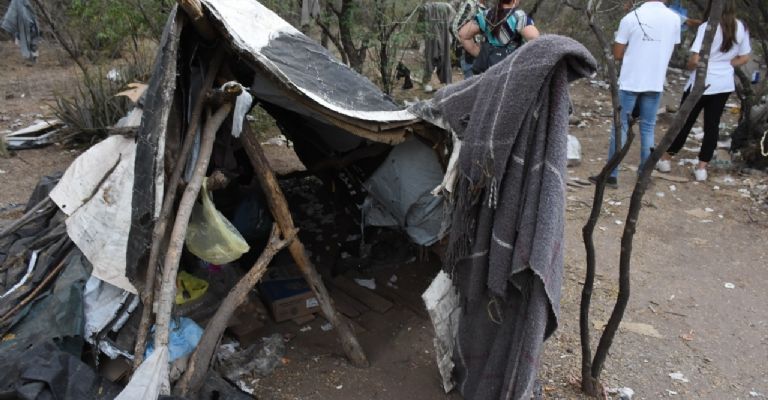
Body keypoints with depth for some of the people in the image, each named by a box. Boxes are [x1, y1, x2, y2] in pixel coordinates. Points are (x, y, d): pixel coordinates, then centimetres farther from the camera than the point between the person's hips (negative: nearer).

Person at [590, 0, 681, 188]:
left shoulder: (631, 17, -9)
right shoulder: (674, 19, 0)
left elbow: (617, 55, -4)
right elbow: (669, 51, 12)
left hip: (630, 82, -2)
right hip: (655, 83, 3)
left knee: (620, 126, 5)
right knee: (648, 128, 10)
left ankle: (611, 176, 7)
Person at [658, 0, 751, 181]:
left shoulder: (707, 27, -15)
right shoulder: (741, 28, 3)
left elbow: (694, 60, -19)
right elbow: (744, 58, 9)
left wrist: (690, 66, 2)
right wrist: (724, 66, 12)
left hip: (701, 83, -4)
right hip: (724, 84, 5)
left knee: (685, 121, 7)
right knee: (712, 124, 10)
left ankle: (666, 159, 19)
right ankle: (702, 167, 12)